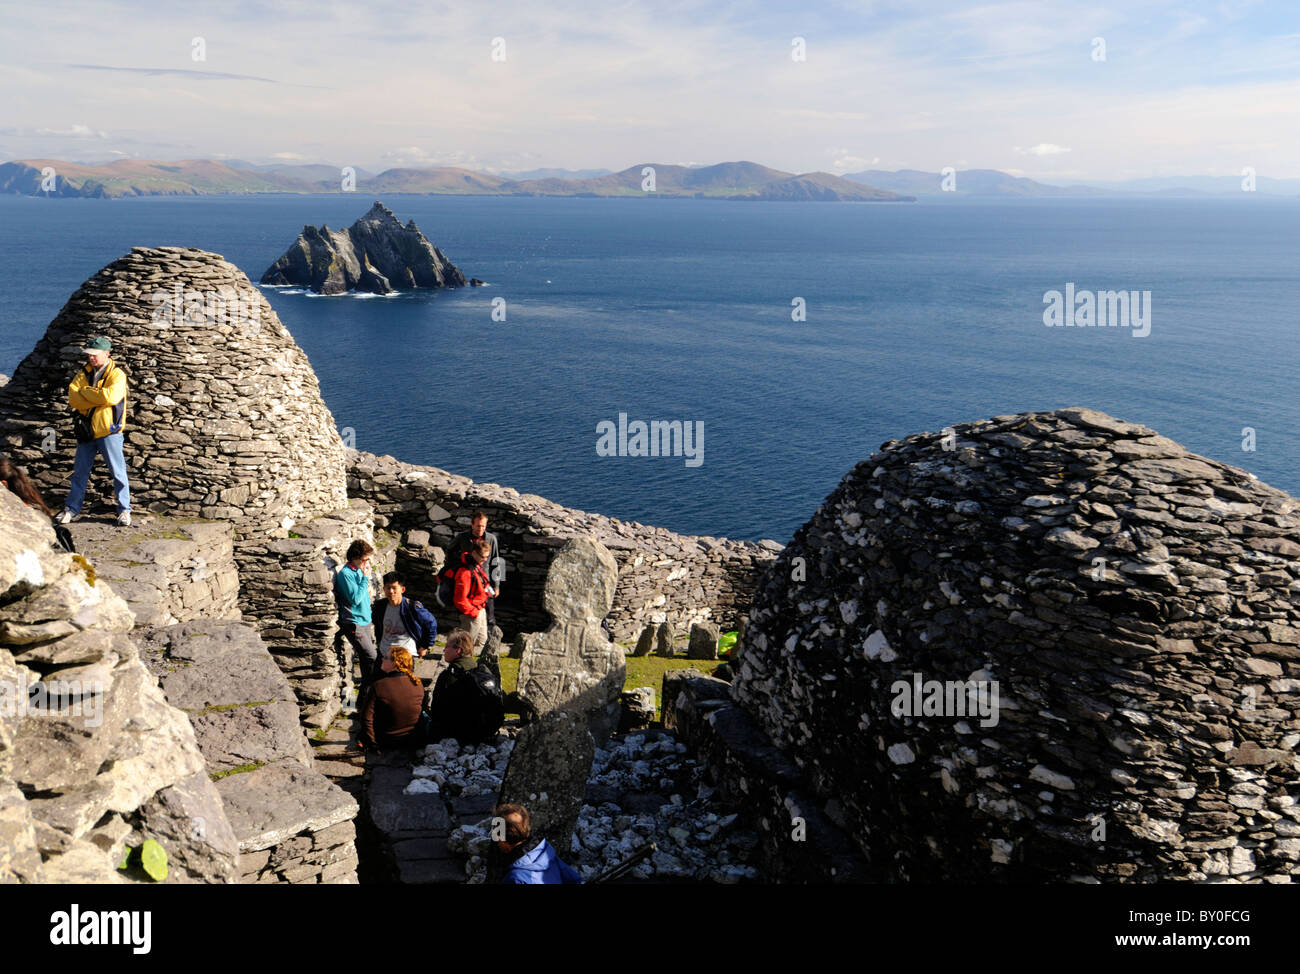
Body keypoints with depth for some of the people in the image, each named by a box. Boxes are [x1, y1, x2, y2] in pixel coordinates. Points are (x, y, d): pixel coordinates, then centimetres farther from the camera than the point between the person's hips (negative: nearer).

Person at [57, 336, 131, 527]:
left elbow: (110, 396, -26)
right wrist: (98, 398, -16)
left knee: (118, 472, 0)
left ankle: (124, 510, 11)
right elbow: (73, 398, -5)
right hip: (86, 431, 5)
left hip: (108, 431, -5)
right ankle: (72, 508, 23)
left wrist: (86, 391, -13)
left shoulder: (116, 375, -8)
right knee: (80, 472, 13)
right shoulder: (84, 373, 8)